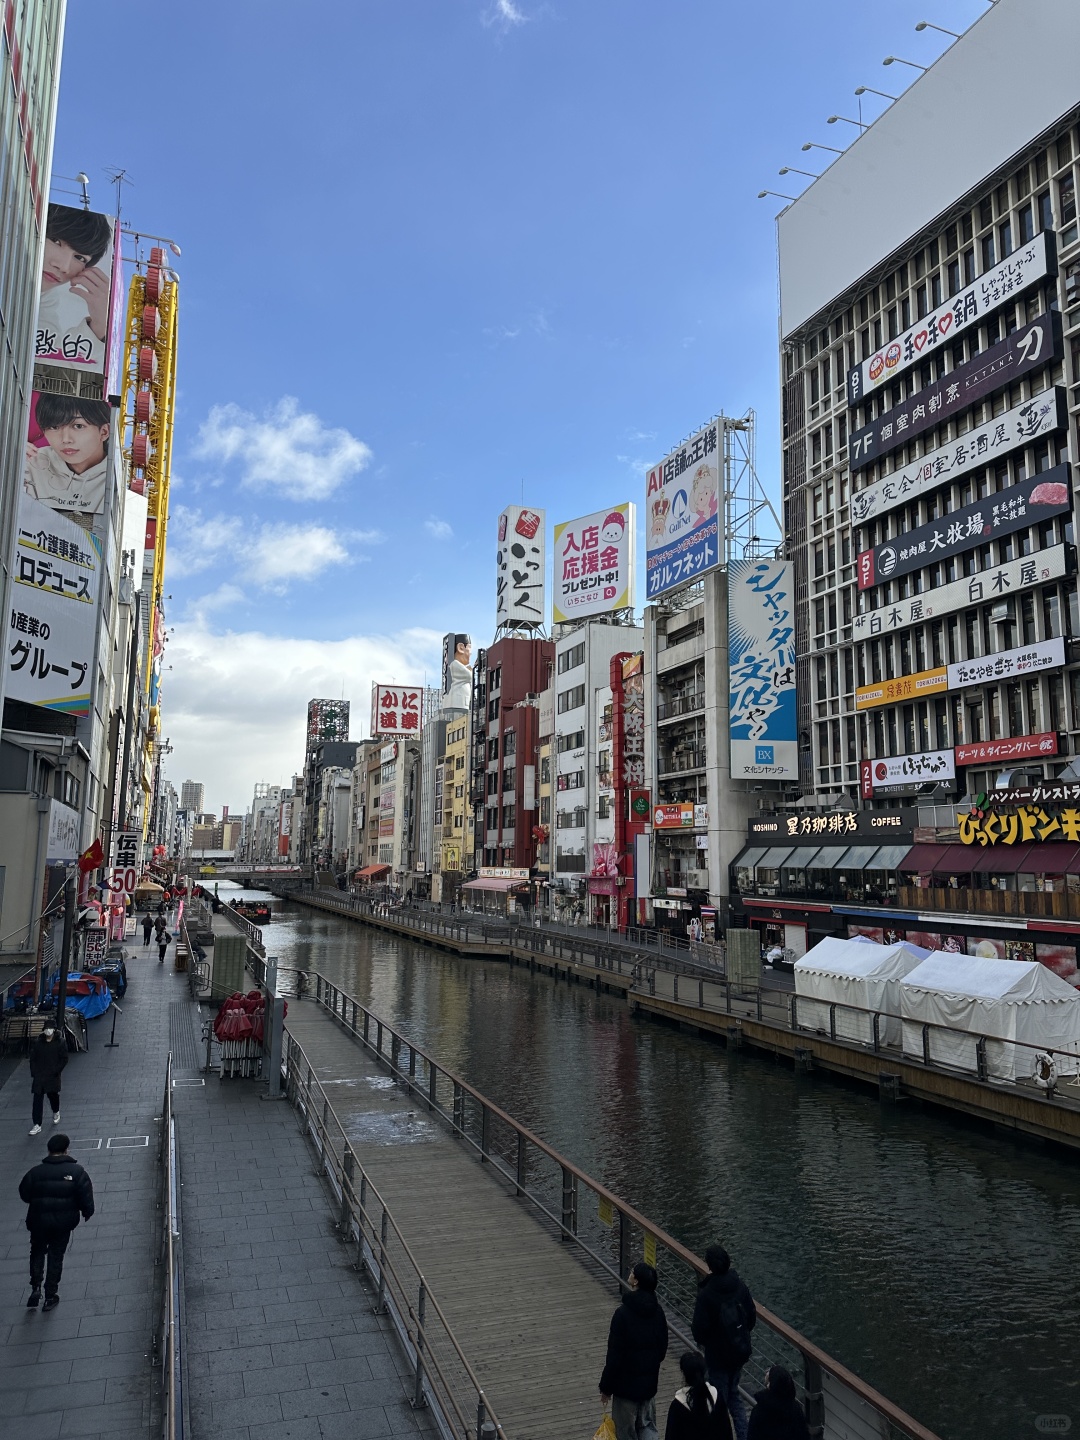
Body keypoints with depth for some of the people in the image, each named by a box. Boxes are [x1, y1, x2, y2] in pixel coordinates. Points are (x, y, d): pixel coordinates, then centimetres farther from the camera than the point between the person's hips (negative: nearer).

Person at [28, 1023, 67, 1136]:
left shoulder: (60, 1042, -8)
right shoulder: (37, 1043, -1)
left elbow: (64, 1059, -6)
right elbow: (32, 1059, 4)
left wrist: (55, 1071, -15)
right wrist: (33, 1074, -2)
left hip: (53, 1076, -1)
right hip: (38, 1076, 1)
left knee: (53, 1095, 14)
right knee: (37, 1100, -3)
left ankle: (56, 1112, 44)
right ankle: (37, 1125, 1)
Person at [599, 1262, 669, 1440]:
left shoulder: (623, 1313, -24)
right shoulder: (657, 1311, -4)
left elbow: (614, 1355, -20)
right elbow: (663, 1346, 8)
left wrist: (606, 1387, -9)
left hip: (626, 1384, -6)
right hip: (649, 1381, 6)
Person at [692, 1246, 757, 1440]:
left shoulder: (706, 1294, -24)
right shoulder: (740, 1287, -10)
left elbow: (699, 1329, -19)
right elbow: (752, 1317, 1)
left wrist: (703, 1341, 4)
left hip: (718, 1355, -5)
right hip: (740, 1351, 5)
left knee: (720, 1398, 13)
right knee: (733, 1393, 23)